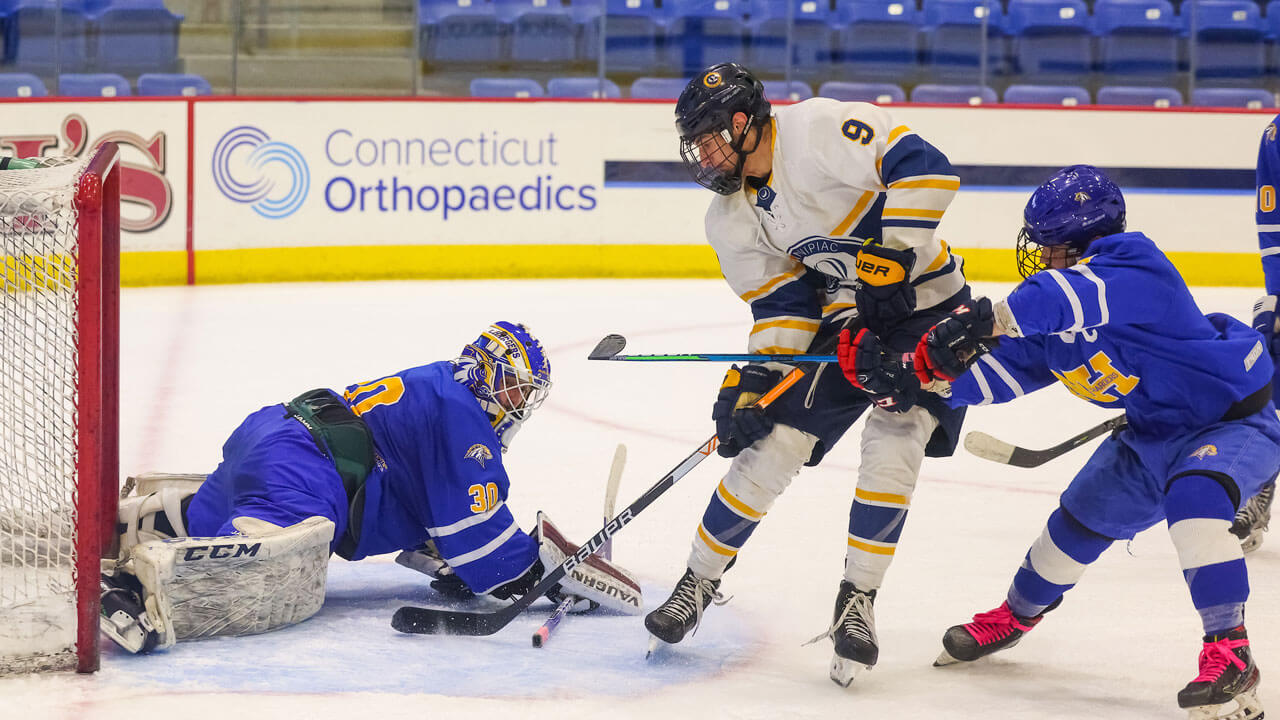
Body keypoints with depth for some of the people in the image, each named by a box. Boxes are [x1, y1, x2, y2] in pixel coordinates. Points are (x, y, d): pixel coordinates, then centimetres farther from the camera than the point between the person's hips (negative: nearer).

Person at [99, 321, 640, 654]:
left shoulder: (437, 388, 25)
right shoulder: (462, 415, -6)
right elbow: (473, 526, -8)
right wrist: (548, 570, 2)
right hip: (298, 468, -12)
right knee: (285, 575, -36)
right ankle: (143, 581, -53)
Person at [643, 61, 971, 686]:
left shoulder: (821, 130, -22)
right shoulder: (732, 219, 1)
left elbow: (923, 168, -29)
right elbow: (779, 302, 2)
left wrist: (890, 254, -31)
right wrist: (752, 382, -10)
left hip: (924, 304, -6)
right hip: (844, 320, 6)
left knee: (892, 446, -21)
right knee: (771, 443, 0)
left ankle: (857, 602, -9)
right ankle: (698, 582, 13)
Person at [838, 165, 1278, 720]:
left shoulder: (1134, 263, -28)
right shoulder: (1050, 322, -1)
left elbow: (1082, 294, -48)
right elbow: (1003, 373, -1)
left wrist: (988, 318, -57)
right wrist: (916, 375, -13)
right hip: (1156, 432, 9)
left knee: (1195, 494, -37)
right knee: (1082, 517, 18)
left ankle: (1229, 659, -33)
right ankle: (1016, 616, 46)